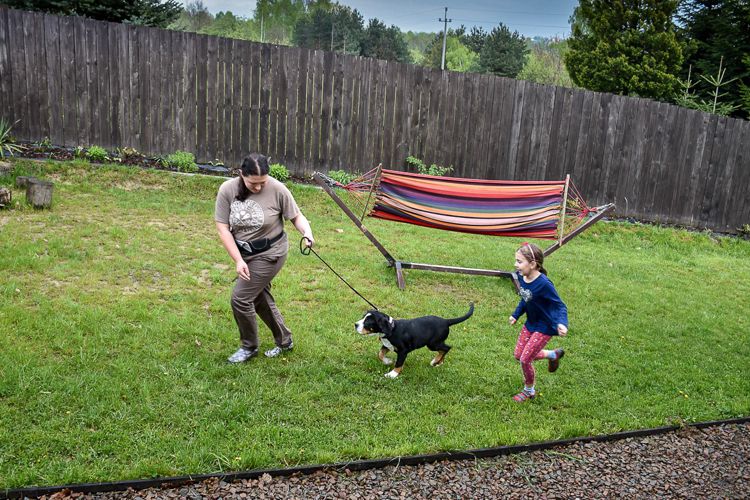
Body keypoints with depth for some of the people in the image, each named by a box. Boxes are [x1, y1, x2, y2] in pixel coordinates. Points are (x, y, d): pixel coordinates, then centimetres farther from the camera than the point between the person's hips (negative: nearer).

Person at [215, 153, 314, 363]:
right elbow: (223, 228, -10)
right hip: (244, 253, 5)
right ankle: (284, 341, 37)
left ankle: (249, 347, 16)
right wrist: (238, 261, -15)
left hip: (269, 253, -5)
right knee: (259, 297, 17)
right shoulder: (227, 190, -12)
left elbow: (296, 216, -8)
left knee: (241, 298, -8)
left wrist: (307, 232, -30)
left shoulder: (277, 189, -19)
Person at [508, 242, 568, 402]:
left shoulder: (543, 284, -32)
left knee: (525, 360, -3)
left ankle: (529, 391, 26)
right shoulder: (522, 277, -10)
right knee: (518, 355, 16)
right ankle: (553, 355, 36)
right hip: (530, 323, 8)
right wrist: (515, 315, 11)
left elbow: (560, 306, -26)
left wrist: (562, 323, -42)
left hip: (544, 327, -8)